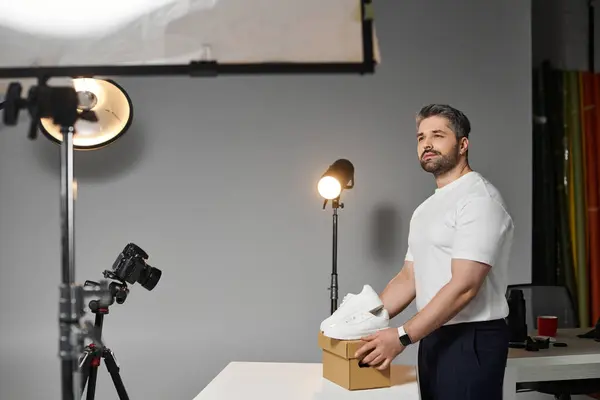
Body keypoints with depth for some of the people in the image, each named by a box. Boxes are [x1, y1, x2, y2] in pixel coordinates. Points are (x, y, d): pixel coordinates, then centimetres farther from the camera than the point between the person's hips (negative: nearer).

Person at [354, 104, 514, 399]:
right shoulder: (425, 209, 15)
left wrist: (402, 336, -24)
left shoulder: (478, 198, -14)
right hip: (433, 338, 8)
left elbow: (464, 286, -21)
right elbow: (408, 278, 15)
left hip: (471, 340, -8)